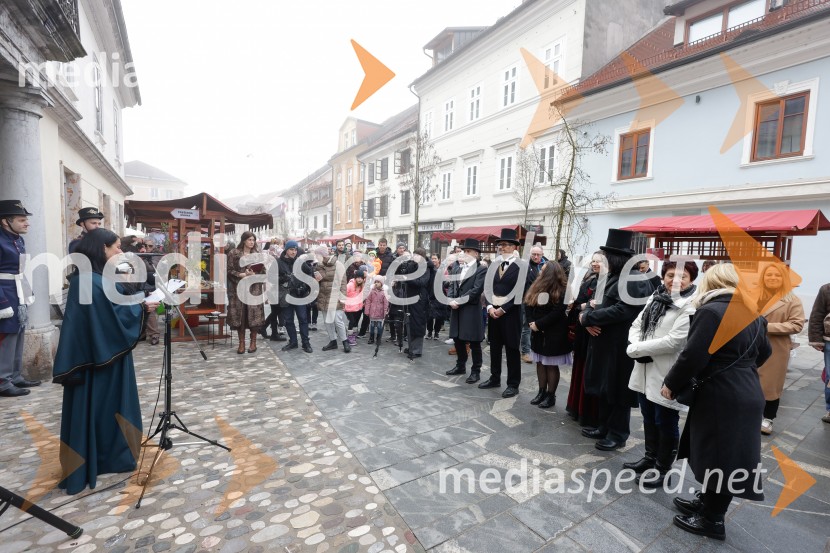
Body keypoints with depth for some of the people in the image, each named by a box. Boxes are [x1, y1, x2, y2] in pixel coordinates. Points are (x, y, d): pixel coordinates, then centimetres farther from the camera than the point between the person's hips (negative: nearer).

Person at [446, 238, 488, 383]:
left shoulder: (481, 269, -7)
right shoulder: (456, 267, 12)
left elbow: (477, 290, -15)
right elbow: (451, 285, 10)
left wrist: (459, 301, -17)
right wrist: (450, 300, -8)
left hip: (471, 310, -6)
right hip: (456, 309, 6)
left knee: (474, 343, 2)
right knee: (457, 338, 15)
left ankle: (476, 371, 16)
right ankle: (460, 366, 33)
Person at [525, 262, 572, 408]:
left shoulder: (561, 291, -14)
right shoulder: (536, 288, 6)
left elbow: (557, 313, -21)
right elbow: (527, 305, 4)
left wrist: (538, 324, -19)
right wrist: (531, 323, -10)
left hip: (554, 334, -7)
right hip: (538, 333, 7)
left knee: (552, 365, 4)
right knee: (540, 363, 13)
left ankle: (551, 395, 16)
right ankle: (542, 392, 25)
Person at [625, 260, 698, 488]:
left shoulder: (692, 305, -15)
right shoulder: (656, 297, 8)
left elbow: (673, 341, -22)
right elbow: (637, 324, 8)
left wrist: (637, 348, -16)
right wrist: (637, 345, -12)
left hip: (667, 375, -7)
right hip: (645, 370, 7)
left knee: (665, 424, 10)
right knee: (649, 419, 21)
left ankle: (662, 469, 27)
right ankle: (650, 457, 40)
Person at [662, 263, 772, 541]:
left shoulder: (712, 311, -17)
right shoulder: (752, 314, 10)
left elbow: (693, 356, -21)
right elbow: (763, 352, 23)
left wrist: (671, 384, -9)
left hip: (722, 397, -8)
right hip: (747, 394, 8)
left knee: (719, 458, 5)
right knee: (724, 456, 19)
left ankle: (712, 520, 19)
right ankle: (707, 503, 34)